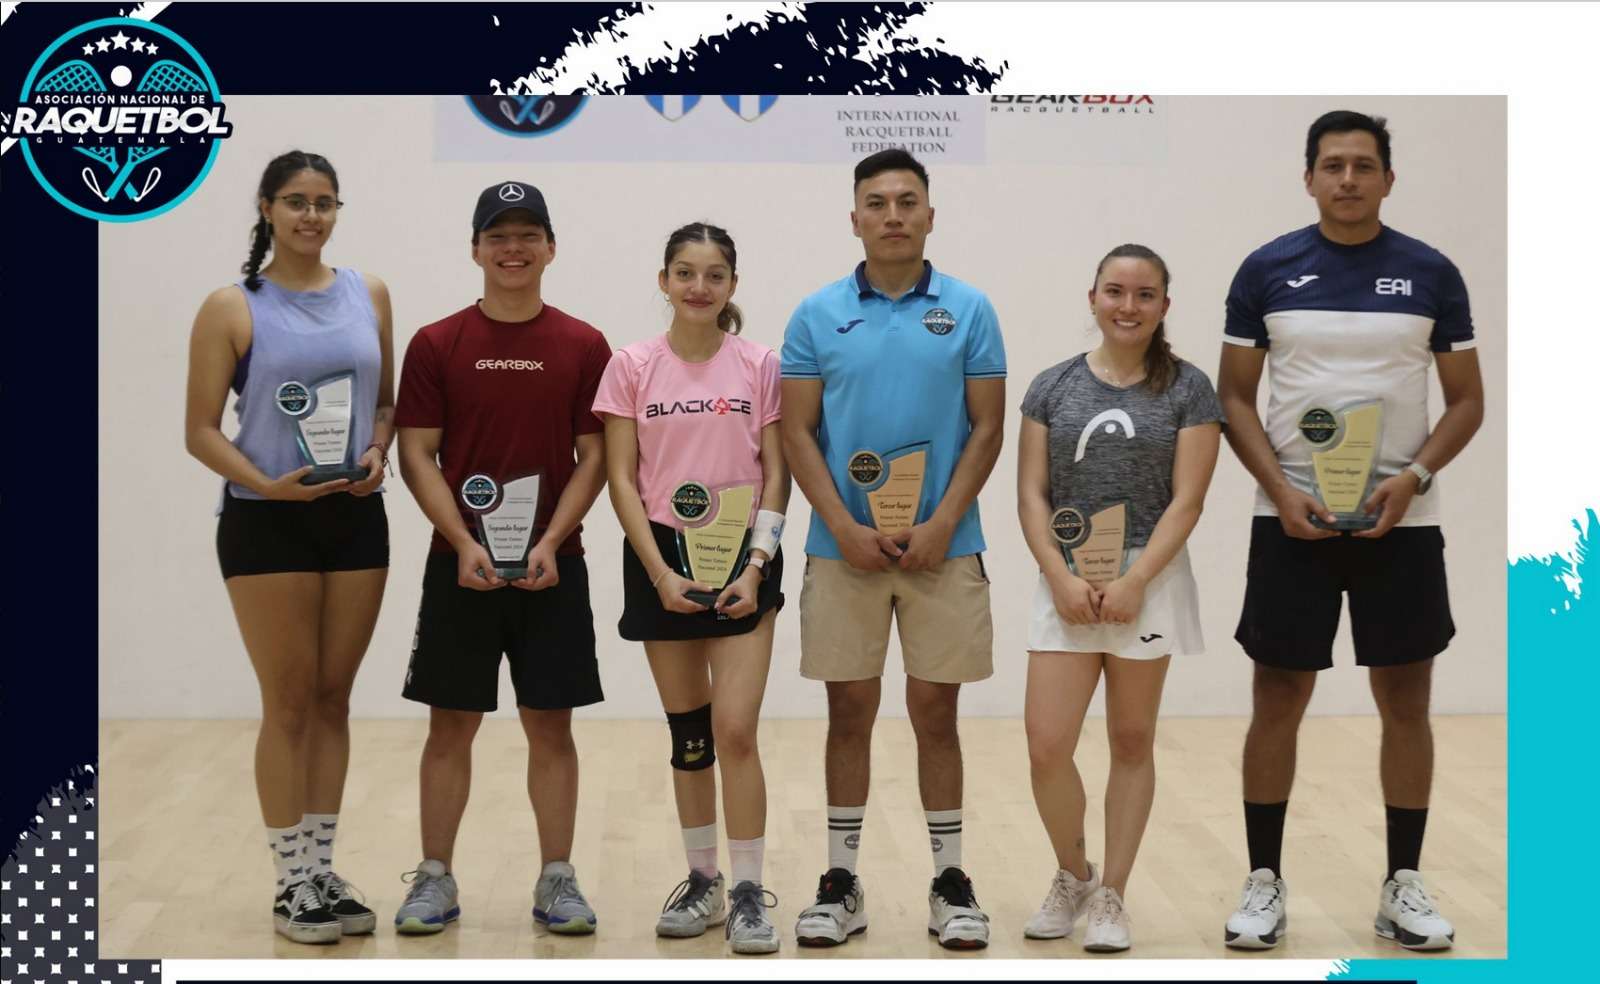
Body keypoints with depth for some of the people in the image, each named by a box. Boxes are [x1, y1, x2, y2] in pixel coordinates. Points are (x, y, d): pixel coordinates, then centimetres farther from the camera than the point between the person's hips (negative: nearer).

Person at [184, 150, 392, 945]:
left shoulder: (369, 295, 8)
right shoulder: (232, 309, -4)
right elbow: (201, 430, -6)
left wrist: (378, 454, -6)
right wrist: (266, 484, -21)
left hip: (355, 518, 4)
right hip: (267, 524, -4)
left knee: (333, 700, 10)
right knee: (289, 704, 0)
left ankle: (322, 871, 20)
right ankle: (291, 882, 11)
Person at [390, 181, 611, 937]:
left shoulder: (584, 347, 2)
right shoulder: (435, 345, 1)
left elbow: (595, 457, 0)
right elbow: (417, 455, -1)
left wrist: (551, 543, -12)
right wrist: (464, 545, -13)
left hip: (552, 567, 0)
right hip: (460, 565, 0)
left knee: (551, 726, 4)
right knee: (450, 725, 5)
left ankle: (556, 881, 13)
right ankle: (434, 880, 15)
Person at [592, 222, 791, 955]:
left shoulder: (759, 366, 1)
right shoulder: (632, 367, 1)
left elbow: (775, 473, 0)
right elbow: (621, 478, -1)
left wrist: (756, 564, -10)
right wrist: (660, 572, -10)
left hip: (743, 561, -1)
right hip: (661, 561, 1)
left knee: (735, 730, -10)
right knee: (688, 734, 8)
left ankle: (748, 892, -1)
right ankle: (701, 881, 21)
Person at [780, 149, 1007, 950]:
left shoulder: (969, 310, 2)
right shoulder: (816, 316, 3)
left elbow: (987, 428, 1)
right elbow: (797, 432, 1)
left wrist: (941, 525, -11)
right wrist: (845, 528, -10)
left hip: (944, 547, 0)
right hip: (841, 548, 1)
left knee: (934, 711, 5)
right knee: (849, 712, 6)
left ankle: (950, 879, 14)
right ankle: (841, 878, 15)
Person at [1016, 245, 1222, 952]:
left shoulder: (1188, 391, 1)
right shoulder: (1051, 387, 6)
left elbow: (1185, 501, -5)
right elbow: (1031, 495, 3)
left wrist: (1132, 583, -14)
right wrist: (1062, 579, -10)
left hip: (1148, 581, -1)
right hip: (1065, 582, 1)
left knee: (1131, 743, 7)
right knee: (1046, 747, -5)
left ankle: (1111, 895, 18)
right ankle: (1071, 876, 19)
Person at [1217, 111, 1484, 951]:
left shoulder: (1431, 273, 2)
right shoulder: (1268, 270, 1)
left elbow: (1466, 400, 5)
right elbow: (1234, 396, 3)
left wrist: (1414, 478, -12)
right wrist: (1279, 489, -11)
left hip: (1399, 522, 1)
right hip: (1290, 520, -1)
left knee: (1406, 703, 5)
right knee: (1278, 702, 3)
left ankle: (1403, 886, 17)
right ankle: (1264, 882, 14)